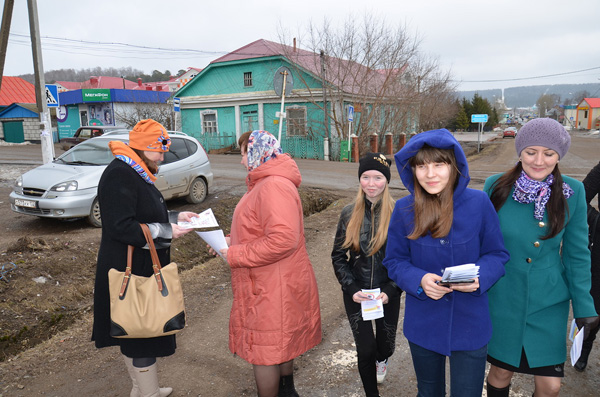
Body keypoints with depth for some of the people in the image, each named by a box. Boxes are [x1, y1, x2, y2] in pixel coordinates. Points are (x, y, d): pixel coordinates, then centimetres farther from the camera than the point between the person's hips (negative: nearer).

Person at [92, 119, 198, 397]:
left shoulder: (136, 174, 12)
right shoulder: (119, 175, -20)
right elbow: (121, 227, -27)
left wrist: (174, 217, 8)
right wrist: (166, 231, -22)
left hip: (142, 268, 11)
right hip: (130, 272, -11)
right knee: (143, 336, 1)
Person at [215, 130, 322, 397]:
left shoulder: (274, 186, -24)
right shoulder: (265, 182, 11)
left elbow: (282, 239, -33)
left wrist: (235, 255, -23)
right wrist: (233, 242, 6)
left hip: (272, 290, -11)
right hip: (275, 284, 11)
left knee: (264, 352, 5)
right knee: (281, 343, 25)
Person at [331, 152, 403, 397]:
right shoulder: (349, 213, -5)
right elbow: (338, 257, 0)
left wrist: (390, 291, -16)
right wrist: (351, 288, -11)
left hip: (388, 293, 0)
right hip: (356, 294, 1)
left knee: (385, 346, 16)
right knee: (366, 351, -1)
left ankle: (382, 359, 55)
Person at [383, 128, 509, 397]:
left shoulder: (478, 203, -11)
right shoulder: (404, 210, -9)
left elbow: (497, 254, -2)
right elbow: (394, 261, -1)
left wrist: (478, 277, -22)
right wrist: (419, 280, -21)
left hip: (470, 326, -1)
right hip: (423, 324, 2)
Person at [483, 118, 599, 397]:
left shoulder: (573, 192, -7)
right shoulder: (496, 186, -10)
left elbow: (576, 254, 0)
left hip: (549, 303, 1)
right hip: (502, 300, 0)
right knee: (500, 373, 15)